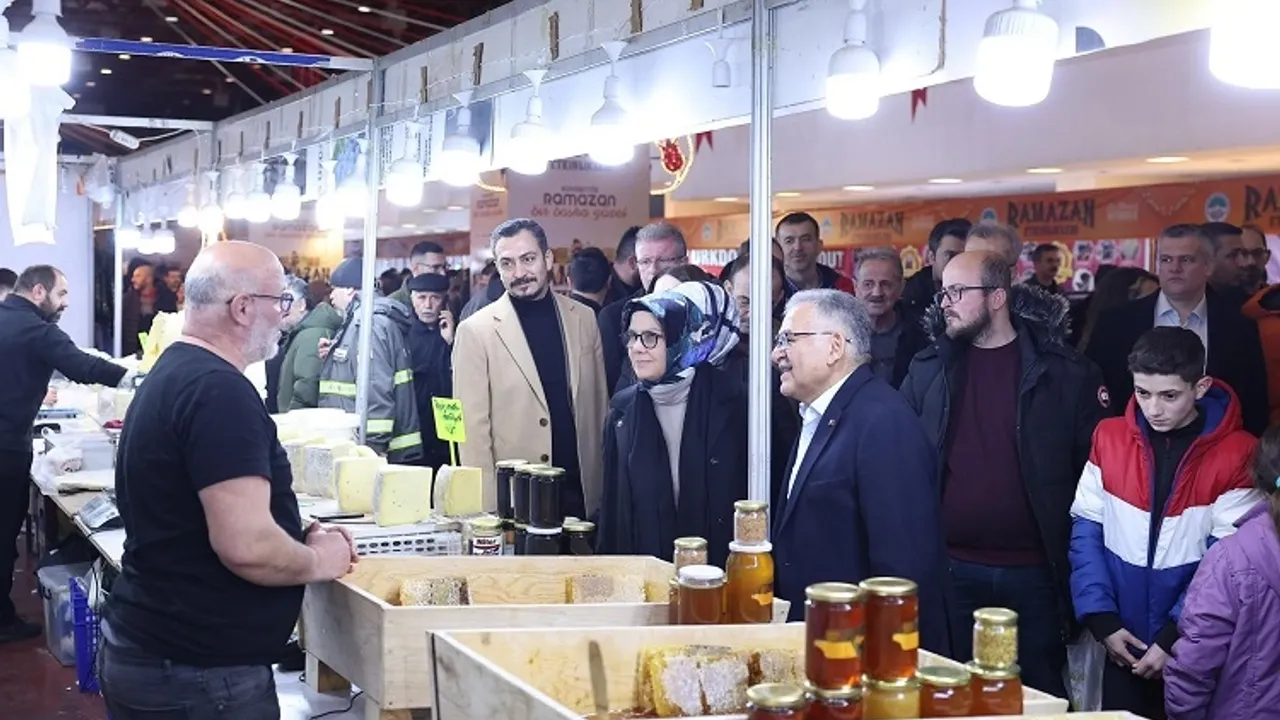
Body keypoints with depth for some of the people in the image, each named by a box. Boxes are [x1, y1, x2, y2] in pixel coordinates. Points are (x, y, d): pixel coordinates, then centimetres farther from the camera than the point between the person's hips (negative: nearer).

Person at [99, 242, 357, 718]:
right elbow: (246, 546, -28)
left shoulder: (172, 373, 11)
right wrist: (319, 560, -9)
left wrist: (301, 538, 10)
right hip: (198, 672, -10)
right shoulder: (219, 390, -21)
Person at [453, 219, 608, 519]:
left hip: (584, 492, 3)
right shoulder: (476, 330, -6)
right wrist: (488, 506, -10)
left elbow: (599, 403, 11)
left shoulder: (583, 318, 6)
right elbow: (473, 427, -7)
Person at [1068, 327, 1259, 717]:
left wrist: (1175, 638, -15)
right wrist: (1102, 620, -8)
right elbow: (1086, 531, 0)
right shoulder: (1108, 437, -1)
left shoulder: (1236, 453, -10)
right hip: (1123, 646, 2)